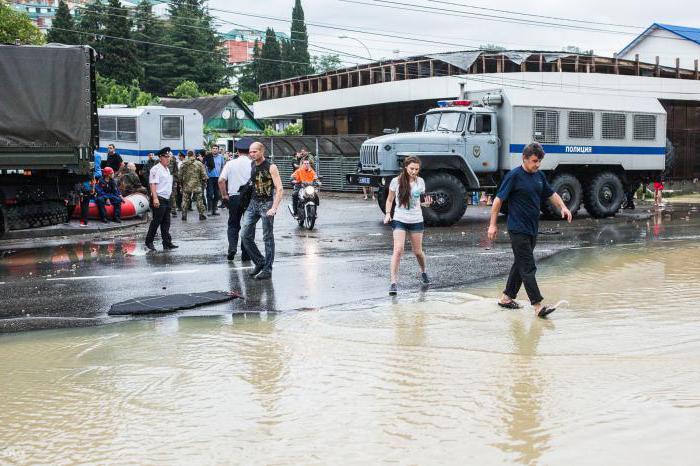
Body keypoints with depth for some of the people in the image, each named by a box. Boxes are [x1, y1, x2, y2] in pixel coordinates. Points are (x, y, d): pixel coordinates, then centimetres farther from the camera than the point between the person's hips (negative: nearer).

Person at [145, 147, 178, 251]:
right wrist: (155, 198, -27)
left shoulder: (167, 169, 18)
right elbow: (153, 184, -19)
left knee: (166, 223, 9)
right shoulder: (156, 169, -11)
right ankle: (149, 242, 6)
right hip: (159, 199, -9)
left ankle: (167, 243, 11)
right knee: (156, 221, -4)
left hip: (166, 199, 9)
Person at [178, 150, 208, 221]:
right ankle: (201, 215, 11)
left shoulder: (183, 164, -1)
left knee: (185, 201, 10)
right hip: (197, 186, -1)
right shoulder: (199, 164, -6)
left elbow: (180, 175, 2)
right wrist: (204, 180, 13)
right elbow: (204, 175, -6)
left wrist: (181, 183, 15)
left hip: (186, 186, 1)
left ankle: (184, 215, 9)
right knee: (199, 200, 8)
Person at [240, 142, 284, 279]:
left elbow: (279, 189, -13)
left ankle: (267, 269, 5)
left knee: (268, 238, -1)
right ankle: (260, 262, 16)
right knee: (246, 235, 0)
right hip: (253, 203, 6)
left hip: (267, 203, -6)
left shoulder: (271, 167, -8)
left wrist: (274, 208, -22)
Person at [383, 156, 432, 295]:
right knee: (398, 250, -16)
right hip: (399, 220, -2)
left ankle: (423, 272, 40)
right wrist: (388, 213, -9)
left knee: (418, 251, 11)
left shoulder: (420, 182, 2)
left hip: (416, 221, 2)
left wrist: (426, 203, -8)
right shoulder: (396, 181, -5)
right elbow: (389, 200, 6)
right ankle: (394, 282, -12)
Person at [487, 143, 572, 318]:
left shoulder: (540, 176, 9)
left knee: (521, 264, 14)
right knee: (528, 267, -10)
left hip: (532, 229, 8)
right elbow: (499, 199, -10)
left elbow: (551, 194, 22)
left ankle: (507, 297, 25)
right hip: (518, 229, -8)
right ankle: (538, 305, -11)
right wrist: (493, 225, -12)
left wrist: (563, 207, 3)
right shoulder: (514, 176, -11)